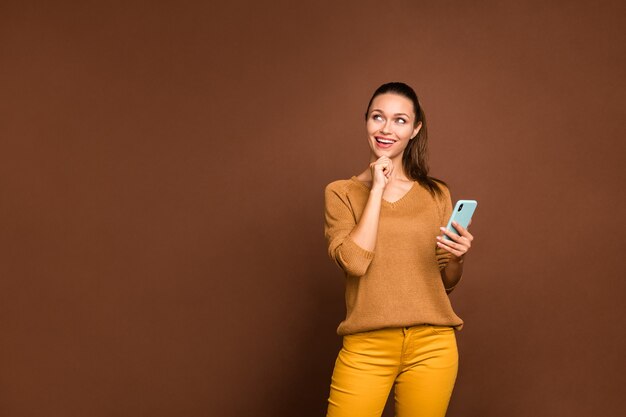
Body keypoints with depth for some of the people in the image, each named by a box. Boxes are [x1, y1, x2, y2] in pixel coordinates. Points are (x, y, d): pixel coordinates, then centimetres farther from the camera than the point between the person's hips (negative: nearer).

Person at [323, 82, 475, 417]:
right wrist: (377, 189, -9)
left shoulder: (436, 194, 8)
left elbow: (446, 281, 12)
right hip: (367, 346, -2)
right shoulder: (341, 192, 3)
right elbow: (354, 261, -14)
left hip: (432, 345, 2)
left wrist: (458, 257, -9)